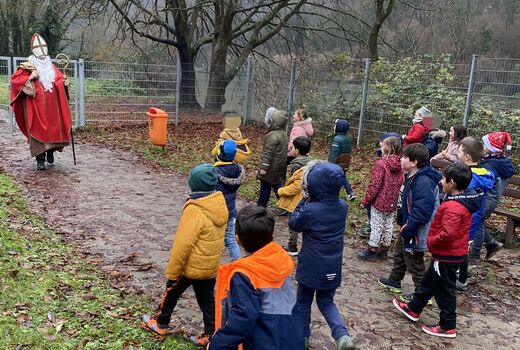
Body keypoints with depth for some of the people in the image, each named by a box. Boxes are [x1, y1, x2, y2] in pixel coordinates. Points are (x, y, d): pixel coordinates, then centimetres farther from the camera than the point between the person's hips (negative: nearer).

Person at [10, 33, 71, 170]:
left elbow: (59, 79, 18)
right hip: (36, 107, -4)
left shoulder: (51, 67, 16)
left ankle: (51, 151, 32)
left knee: (55, 129, 6)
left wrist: (65, 83, -4)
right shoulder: (27, 67, 0)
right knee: (38, 130, -5)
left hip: (52, 106, 4)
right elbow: (15, 80, -6)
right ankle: (40, 160, 1)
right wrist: (29, 78, -19)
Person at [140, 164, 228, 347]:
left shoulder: (195, 210, -28)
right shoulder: (219, 205, -5)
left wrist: (172, 271, -14)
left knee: (171, 293, 18)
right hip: (210, 265, 6)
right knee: (207, 300, 17)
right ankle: (210, 335, 24)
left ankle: (161, 324, 36)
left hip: (190, 266, -6)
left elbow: (183, 245, -25)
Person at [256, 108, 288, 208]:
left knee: (265, 187, 3)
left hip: (271, 168, -9)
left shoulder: (273, 136, -22)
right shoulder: (283, 134, 9)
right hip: (279, 168, 9)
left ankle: (261, 206, 13)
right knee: (277, 185, 17)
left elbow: (268, 153, -22)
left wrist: (264, 167, -18)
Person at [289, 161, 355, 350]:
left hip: (311, 267, -4)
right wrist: (309, 202, -1)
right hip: (332, 267, 5)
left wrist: (304, 201, -7)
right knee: (326, 302, 21)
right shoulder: (342, 206, -7)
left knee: (304, 302, 19)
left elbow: (293, 223, -6)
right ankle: (342, 335, 2)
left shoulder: (309, 210, -24)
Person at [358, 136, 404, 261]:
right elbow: (401, 184, 9)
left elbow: (374, 185, -20)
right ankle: (384, 250, 27)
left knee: (376, 226, 3)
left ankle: (371, 251, 13)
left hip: (379, 201, -6)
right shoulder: (400, 166, 2)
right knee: (388, 226, 15)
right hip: (392, 203, 6)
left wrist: (365, 200, -11)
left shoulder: (381, 164, -19)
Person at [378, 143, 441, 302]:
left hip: (415, 232, -11)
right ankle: (394, 281, 48)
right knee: (399, 254, 27)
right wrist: (401, 221, 17)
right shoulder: (413, 177, 4)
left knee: (414, 263, 5)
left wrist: (408, 230, -26)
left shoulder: (424, 183, -30)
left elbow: (421, 212, -32)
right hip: (407, 227, 11)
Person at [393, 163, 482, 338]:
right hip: (454, 253, 10)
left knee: (444, 290, 6)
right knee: (428, 281, 23)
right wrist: (433, 241, 12)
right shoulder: (464, 202, 4)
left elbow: (448, 233, -36)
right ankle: (413, 308, 39)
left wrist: (431, 241, -19)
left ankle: (448, 327, 22)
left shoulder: (453, 206, -28)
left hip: (447, 256, -10)